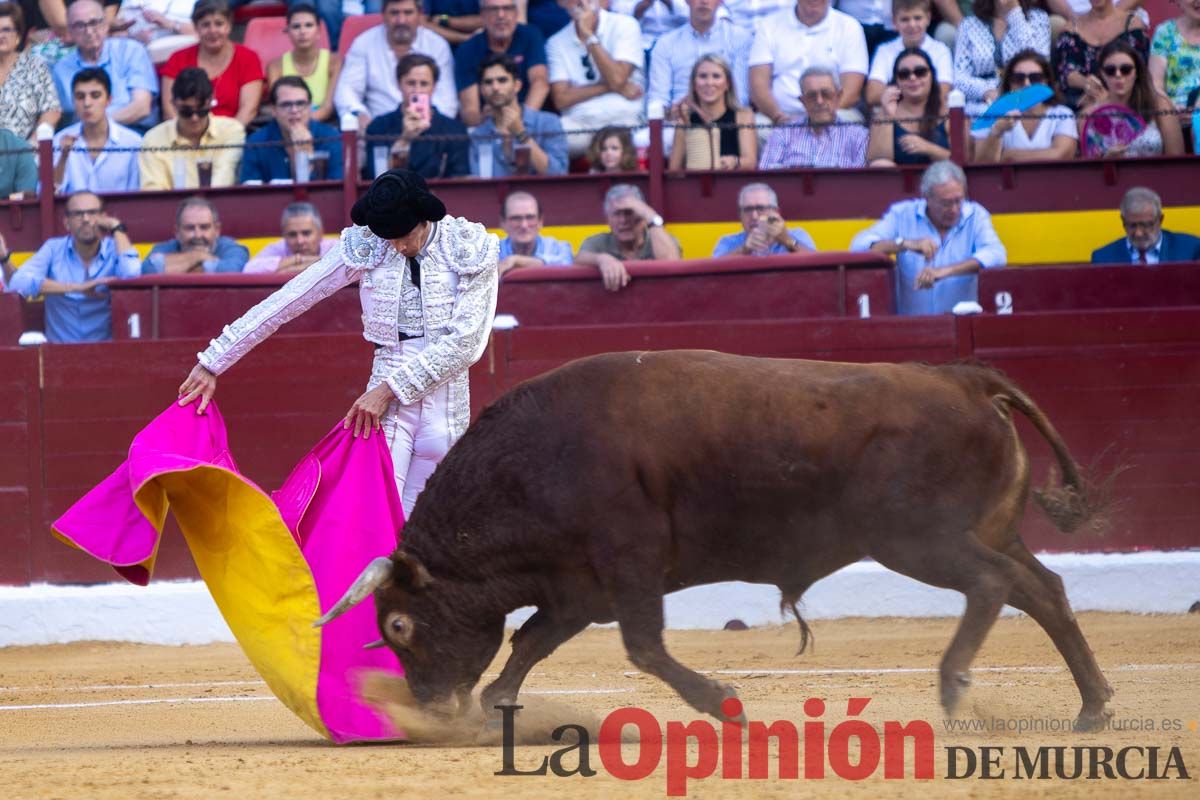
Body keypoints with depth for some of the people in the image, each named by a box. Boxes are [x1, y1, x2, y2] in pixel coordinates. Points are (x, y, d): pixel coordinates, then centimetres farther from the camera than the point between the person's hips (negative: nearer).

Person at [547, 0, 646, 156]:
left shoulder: (624, 26, 5)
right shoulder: (556, 42, 12)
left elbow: (617, 80, -9)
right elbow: (562, 99, 1)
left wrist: (589, 35, -8)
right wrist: (608, 87, -6)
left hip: (623, 121, -2)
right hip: (577, 124, 2)